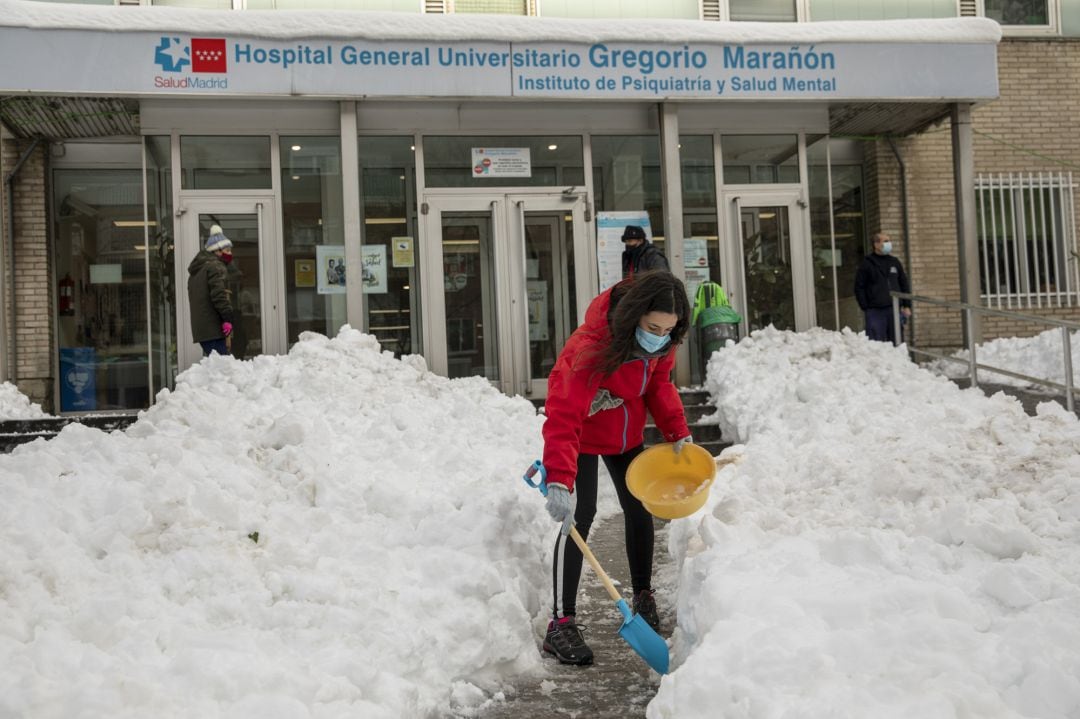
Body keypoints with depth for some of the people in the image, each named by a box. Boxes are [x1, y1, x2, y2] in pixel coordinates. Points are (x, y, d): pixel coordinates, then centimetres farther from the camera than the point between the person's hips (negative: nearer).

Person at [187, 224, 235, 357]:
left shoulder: (196, 269, 25)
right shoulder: (215, 266, -6)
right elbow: (219, 294, -18)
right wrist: (227, 317, -19)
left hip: (200, 328, 10)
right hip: (212, 327, -10)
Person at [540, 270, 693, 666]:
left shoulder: (659, 341, -17)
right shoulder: (590, 345, -40)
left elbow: (659, 383, 3)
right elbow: (563, 416, -44)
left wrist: (677, 431, -9)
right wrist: (559, 481, -52)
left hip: (627, 433, 7)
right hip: (582, 433, -7)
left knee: (639, 510, 11)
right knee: (579, 516, -18)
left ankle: (644, 596, 31)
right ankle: (561, 624, -16)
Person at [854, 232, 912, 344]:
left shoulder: (894, 262, 14)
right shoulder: (866, 264, 1)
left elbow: (904, 284, 17)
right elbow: (859, 287, -2)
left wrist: (907, 306, 9)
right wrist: (865, 307, -9)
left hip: (895, 309, 4)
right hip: (875, 312, -4)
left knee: (897, 342, 7)